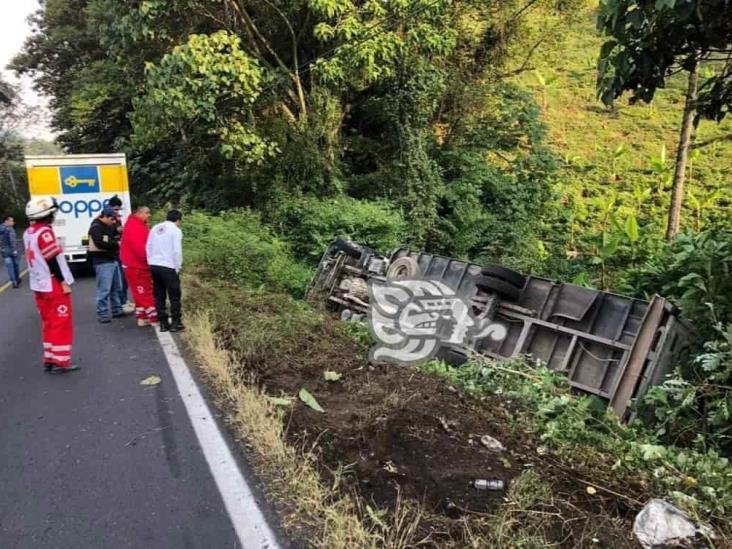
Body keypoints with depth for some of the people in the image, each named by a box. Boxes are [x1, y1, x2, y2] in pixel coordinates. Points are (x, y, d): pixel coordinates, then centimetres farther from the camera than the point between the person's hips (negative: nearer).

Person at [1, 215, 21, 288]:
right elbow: (12, 240, -23)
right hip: (12, 251, -5)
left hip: (4, 252, 5)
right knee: (15, 265, 14)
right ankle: (17, 280, 27)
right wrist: (14, 250, -20)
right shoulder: (10, 229, -14)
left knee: (9, 267, 6)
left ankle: (14, 282, 5)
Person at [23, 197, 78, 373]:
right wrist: (63, 281, -15)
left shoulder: (28, 233, 11)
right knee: (62, 323, -2)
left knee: (49, 323, 15)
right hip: (54, 286, -9)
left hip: (40, 286, 9)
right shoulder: (44, 231, -18)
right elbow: (52, 260, -20)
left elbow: (36, 258, 16)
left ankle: (49, 359, 20)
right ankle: (61, 361, 1)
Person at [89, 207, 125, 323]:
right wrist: (117, 244, -16)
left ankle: (117, 310, 23)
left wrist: (119, 238, 6)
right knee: (104, 289, -8)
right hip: (103, 262, -9)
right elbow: (100, 243, -24)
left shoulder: (109, 227, 18)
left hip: (113, 260, 9)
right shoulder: (96, 228, -11)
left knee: (117, 287, 14)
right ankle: (102, 313, -2)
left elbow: (114, 238, 27)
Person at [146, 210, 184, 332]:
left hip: (154, 266, 6)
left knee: (159, 296, 11)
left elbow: (148, 247, 12)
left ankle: (163, 323, 14)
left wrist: (151, 262, 16)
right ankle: (175, 323, 5)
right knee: (174, 296, 3)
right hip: (168, 267, -6)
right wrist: (178, 267, -3)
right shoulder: (176, 230, -7)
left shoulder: (155, 228, 13)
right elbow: (177, 251, -12)